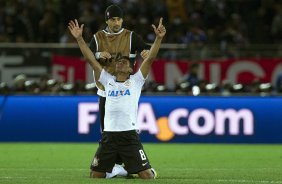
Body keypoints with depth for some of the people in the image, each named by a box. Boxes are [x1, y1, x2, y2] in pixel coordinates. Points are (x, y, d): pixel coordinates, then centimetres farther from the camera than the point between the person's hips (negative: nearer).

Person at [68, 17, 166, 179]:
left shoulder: (136, 81, 8)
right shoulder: (108, 80, 15)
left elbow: (150, 59, -2)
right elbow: (91, 60, 12)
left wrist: (158, 38, -13)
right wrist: (79, 39, 6)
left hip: (130, 135, -3)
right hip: (109, 135, 3)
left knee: (146, 175, -8)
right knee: (96, 176, 6)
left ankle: (152, 171, 26)